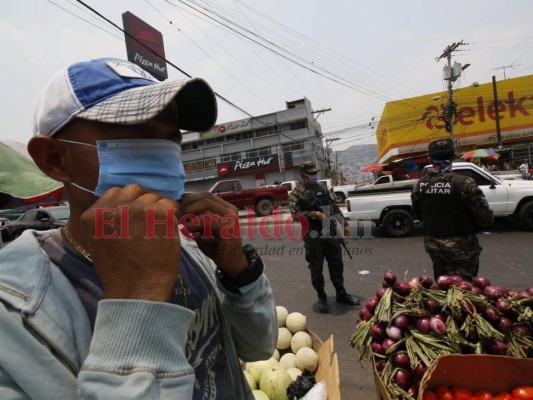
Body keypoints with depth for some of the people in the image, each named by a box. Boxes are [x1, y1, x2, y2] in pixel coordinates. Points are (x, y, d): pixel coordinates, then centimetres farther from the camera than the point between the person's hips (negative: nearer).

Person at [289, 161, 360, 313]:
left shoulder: (322, 188, 12)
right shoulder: (297, 193, -7)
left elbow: (334, 207, 18)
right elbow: (295, 213, -19)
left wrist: (344, 224, 15)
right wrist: (315, 214, -24)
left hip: (331, 233, 6)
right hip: (313, 237, -5)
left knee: (336, 265, 14)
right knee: (316, 269, 6)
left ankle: (341, 294, 31)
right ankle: (322, 297, 24)